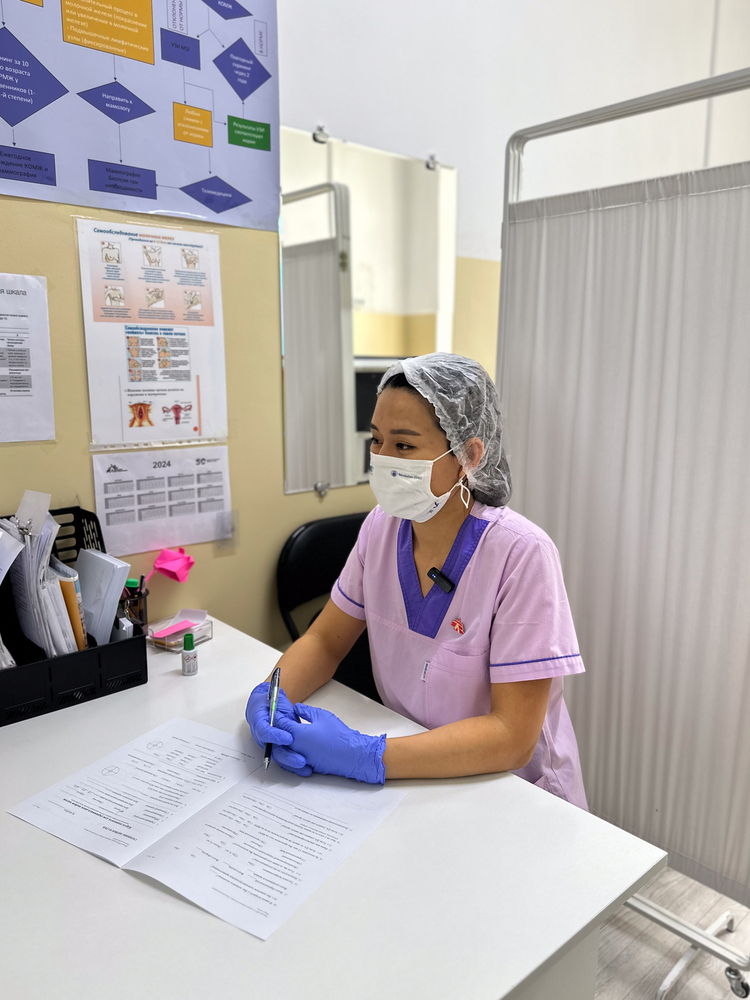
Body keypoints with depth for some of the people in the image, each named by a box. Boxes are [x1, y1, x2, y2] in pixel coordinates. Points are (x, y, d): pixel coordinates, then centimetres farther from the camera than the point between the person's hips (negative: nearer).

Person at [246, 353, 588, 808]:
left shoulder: (521, 555, -22)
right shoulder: (382, 527, -6)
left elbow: (512, 736, -23)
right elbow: (325, 641, 4)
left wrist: (366, 754, -30)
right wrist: (273, 694, -15)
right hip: (413, 779, 5)